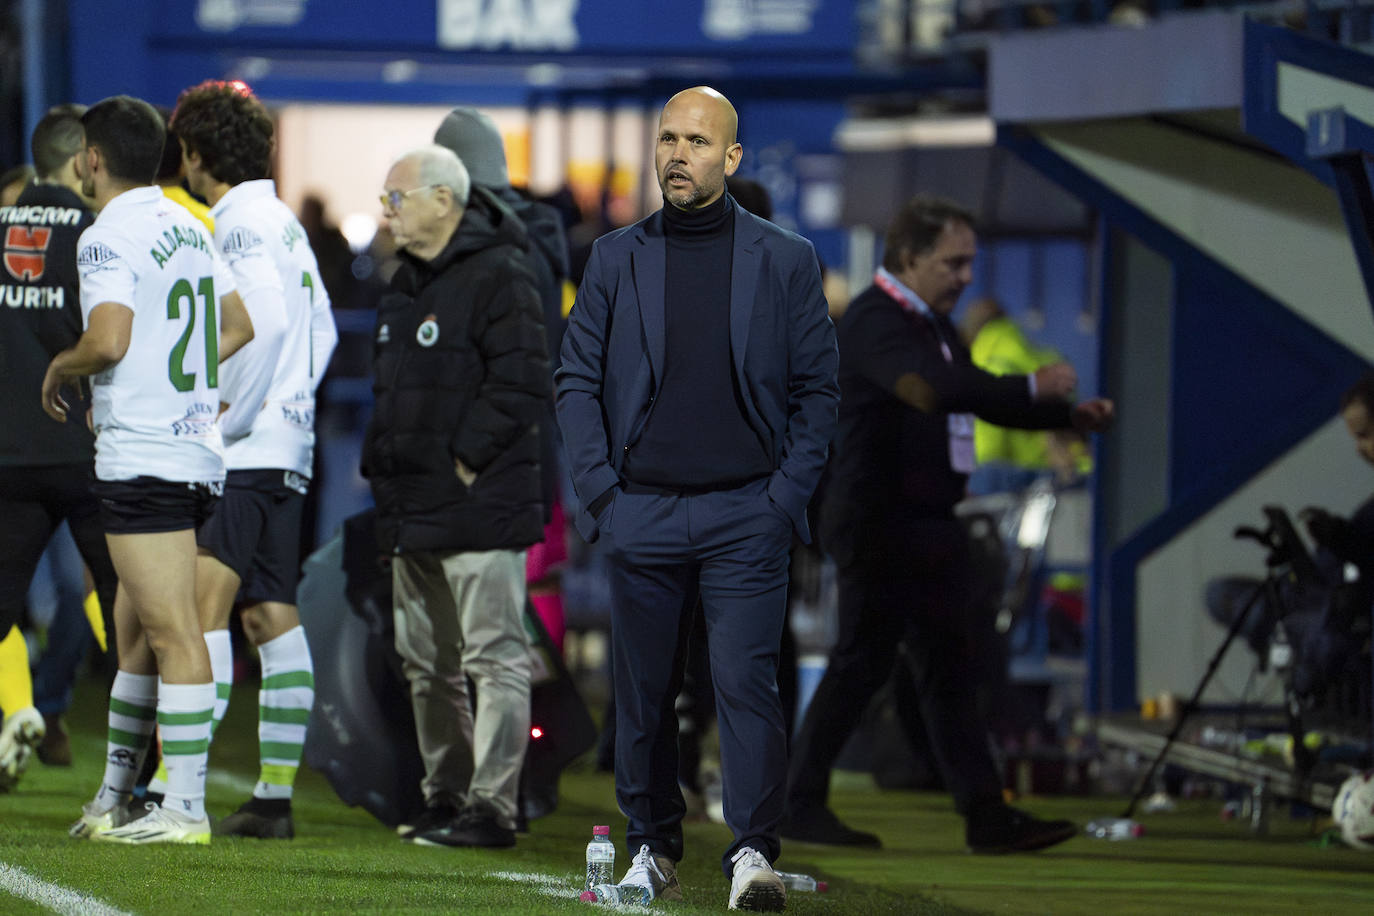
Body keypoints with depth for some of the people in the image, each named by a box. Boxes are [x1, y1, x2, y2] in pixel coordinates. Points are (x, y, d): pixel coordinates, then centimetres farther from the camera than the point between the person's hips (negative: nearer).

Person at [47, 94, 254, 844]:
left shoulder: (108, 238, -12)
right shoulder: (187, 227, 15)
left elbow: (109, 339, -24)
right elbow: (237, 326, 23)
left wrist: (59, 368, -4)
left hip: (141, 458, -9)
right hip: (196, 449, 9)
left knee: (172, 633, -10)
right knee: (136, 630, 16)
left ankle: (185, 808, -12)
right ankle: (114, 798, 23)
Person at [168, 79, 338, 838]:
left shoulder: (241, 225, -10)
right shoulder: (285, 223, 18)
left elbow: (266, 324, -22)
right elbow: (321, 331, 19)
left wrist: (229, 421, -16)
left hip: (242, 455, -9)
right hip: (286, 449, 9)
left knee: (200, 606, -12)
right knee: (272, 616, 8)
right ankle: (274, 796, 8)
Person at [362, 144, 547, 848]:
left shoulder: (498, 276, -12)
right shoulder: (407, 285, 18)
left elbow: (520, 385, -19)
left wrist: (465, 459, -18)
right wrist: (380, 460, 15)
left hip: (479, 508, -10)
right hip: (412, 512, 10)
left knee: (494, 657, -7)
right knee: (426, 664, 14)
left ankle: (492, 808, -8)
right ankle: (445, 798, 22)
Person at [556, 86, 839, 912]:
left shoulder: (786, 261, 4)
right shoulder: (616, 259, 8)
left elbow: (817, 388, 6)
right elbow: (577, 380, 10)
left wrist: (788, 493, -4)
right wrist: (599, 489, -1)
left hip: (746, 512, -2)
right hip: (641, 514, 2)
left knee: (746, 680, -13)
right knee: (645, 690, 7)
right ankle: (653, 849, 19)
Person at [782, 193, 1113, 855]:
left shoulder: (932, 324, 17)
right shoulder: (874, 322, -15)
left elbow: (977, 399, 25)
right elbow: (933, 390, -31)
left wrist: (1068, 415, 12)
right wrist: (1031, 387, -26)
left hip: (929, 523, 10)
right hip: (879, 521, -10)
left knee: (950, 666, 6)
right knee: (862, 663, -5)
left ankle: (986, 815, 5)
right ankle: (801, 806, 4)